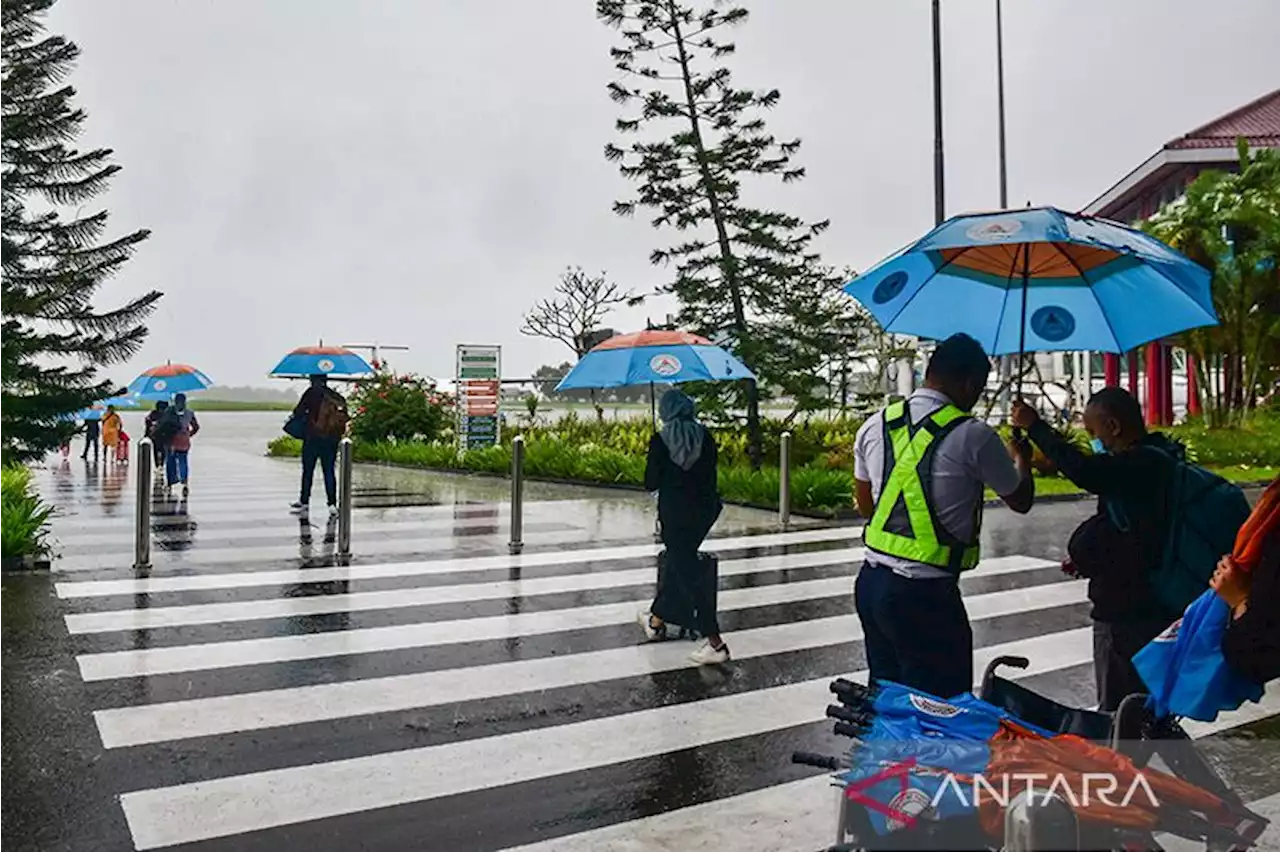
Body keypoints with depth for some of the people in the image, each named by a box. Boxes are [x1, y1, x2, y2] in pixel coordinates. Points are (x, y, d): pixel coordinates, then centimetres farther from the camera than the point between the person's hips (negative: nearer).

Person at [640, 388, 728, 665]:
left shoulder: (660, 441, -12)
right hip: (705, 510, 5)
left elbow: (650, 484, -7)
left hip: (675, 514, -5)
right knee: (677, 564, 22)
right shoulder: (705, 435, -1)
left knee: (688, 575, -1)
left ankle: (715, 643, -5)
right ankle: (657, 620, 39)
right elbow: (710, 472, 6)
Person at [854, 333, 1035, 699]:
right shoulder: (973, 436, -11)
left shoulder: (873, 426, 5)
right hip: (926, 595, -6)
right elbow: (1021, 501, 6)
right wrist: (1021, 458, 26)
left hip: (870, 582, 7)